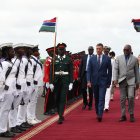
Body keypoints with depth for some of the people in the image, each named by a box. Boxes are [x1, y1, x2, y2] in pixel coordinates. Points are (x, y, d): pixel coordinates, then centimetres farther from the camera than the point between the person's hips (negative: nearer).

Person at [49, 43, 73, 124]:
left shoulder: (68, 59, 3)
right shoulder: (54, 59, 6)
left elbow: (71, 72, 2)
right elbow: (51, 71, 5)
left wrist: (71, 83, -4)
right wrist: (51, 83, -1)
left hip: (65, 81, -2)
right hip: (56, 81, 2)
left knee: (63, 98, -9)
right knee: (57, 99, 8)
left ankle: (61, 117, -10)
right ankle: (60, 115, 23)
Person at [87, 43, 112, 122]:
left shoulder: (107, 59, 0)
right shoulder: (92, 59, 5)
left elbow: (110, 71, 4)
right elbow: (89, 71, 2)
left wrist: (109, 82, 2)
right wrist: (89, 81, -8)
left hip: (103, 81, -2)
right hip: (94, 81, 3)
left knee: (101, 98, -11)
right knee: (96, 99, 11)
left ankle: (100, 115, -16)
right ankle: (97, 113, 22)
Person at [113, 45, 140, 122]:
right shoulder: (118, 58, 7)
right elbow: (116, 69, 2)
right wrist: (115, 79, -9)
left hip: (131, 81, -1)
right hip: (122, 81, 1)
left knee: (131, 97, -12)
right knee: (122, 99, 2)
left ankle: (131, 114, 2)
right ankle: (123, 115, 8)